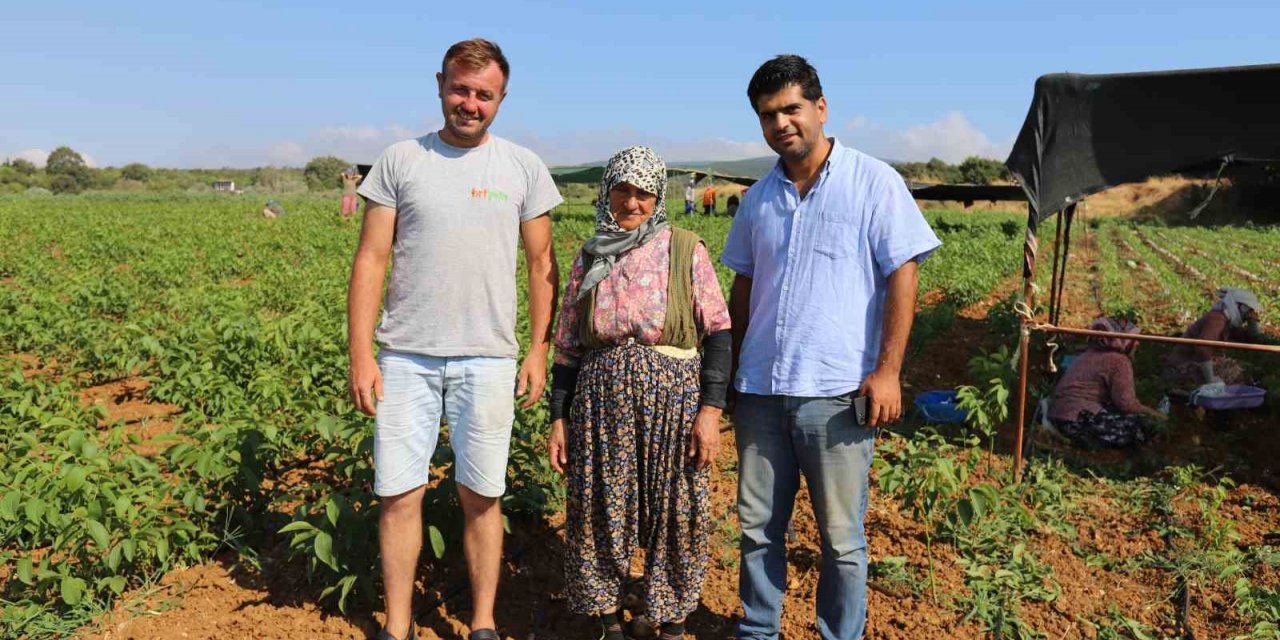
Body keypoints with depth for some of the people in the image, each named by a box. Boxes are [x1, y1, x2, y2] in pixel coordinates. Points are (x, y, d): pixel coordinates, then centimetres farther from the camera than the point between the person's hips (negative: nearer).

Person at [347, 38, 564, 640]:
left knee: (480, 497, 8)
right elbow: (370, 260, 2)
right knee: (400, 494, 4)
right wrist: (360, 354, -4)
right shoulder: (400, 160, 4)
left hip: (487, 360, 0)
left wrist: (539, 348, 3)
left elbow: (541, 264, 9)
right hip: (406, 357, 0)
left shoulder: (523, 167, 6)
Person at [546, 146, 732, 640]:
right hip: (601, 402, 3)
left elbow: (718, 332, -3)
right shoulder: (590, 260, 7)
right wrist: (558, 418, 7)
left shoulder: (685, 250, -1)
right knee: (599, 513, 8)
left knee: (676, 516, 5)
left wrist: (710, 409, -12)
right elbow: (568, 347, 11)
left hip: (674, 399, -2)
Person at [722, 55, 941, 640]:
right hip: (760, 389, 5)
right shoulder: (759, 198, 11)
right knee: (758, 526, 13)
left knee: (841, 538, 7)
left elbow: (902, 277, -7)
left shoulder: (873, 182, -3)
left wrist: (887, 370, -13)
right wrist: (732, 369, 16)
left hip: (836, 393, -4)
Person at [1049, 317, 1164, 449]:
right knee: (1143, 427, -8)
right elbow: (1125, 402, -16)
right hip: (1078, 418, -9)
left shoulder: (1090, 354, 19)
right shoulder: (1119, 361, -9)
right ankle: (1085, 438, -11)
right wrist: (1150, 412, 1)